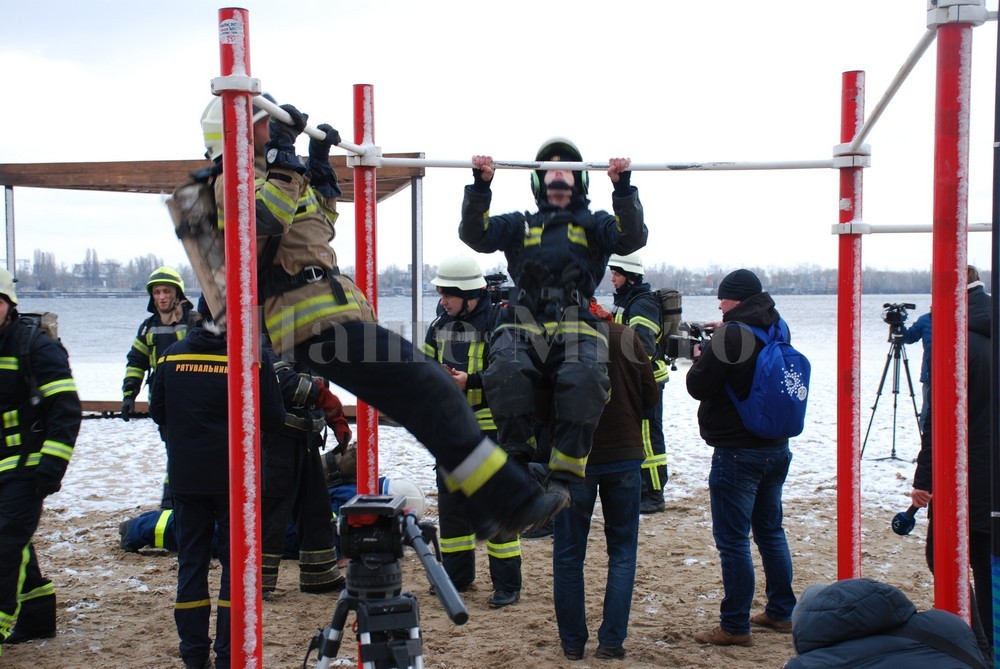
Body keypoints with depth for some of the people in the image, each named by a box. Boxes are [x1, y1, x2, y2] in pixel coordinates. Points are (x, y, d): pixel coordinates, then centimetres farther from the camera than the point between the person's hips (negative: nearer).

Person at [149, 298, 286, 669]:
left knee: (191, 563, 12)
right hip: (235, 479, -3)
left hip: (185, 477, 3)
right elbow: (273, 420, -8)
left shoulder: (173, 355, -1)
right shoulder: (253, 356, -11)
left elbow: (157, 413, 8)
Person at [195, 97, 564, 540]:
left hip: (328, 321, 11)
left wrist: (319, 160, 34)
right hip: (320, 323, -11)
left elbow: (319, 215, 40)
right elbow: (261, 218, -27)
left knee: (431, 394, 10)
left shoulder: (259, 176, 27)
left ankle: (489, 510, 14)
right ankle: (515, 503, -14)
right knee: (431, 391, -14)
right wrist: (282, 155, -21)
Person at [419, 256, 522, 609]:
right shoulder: (440, 324, 8)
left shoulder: (497, 322, -13)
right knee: (451, 500, 13)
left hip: (491, 427, -7)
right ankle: (457, 573, 27)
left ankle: (507, 583, 7)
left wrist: (471, 381, -26)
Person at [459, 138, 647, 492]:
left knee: (585, 378, -33)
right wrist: (480, 186, -1)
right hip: (523, 323, 1)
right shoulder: (519, 224, 29)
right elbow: (475, 234, 12)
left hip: (577, 325, 0)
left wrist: (623, 188, -4)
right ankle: (519, 460, -15)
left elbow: (632, 237, 8)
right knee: (505, 371, -33)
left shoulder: (593, 223, 27)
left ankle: (563, 475, -23)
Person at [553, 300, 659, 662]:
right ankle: (612, 640, 8)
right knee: (622, 551, 12)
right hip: (625, 456, 1)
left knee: (568, 554, 11)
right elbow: (651, 395, 1)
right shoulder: (625, 337, -6)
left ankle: (572, 642, 15)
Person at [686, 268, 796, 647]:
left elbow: (698, 387, -14)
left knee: (733, 540, -3)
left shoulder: (731, 336, -17)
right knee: (771, 531, 18)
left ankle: (735, 627, 1)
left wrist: (701, 359, 5)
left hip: (737, 452, -8)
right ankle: (781, 612, 27)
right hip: (777, 447, 9)